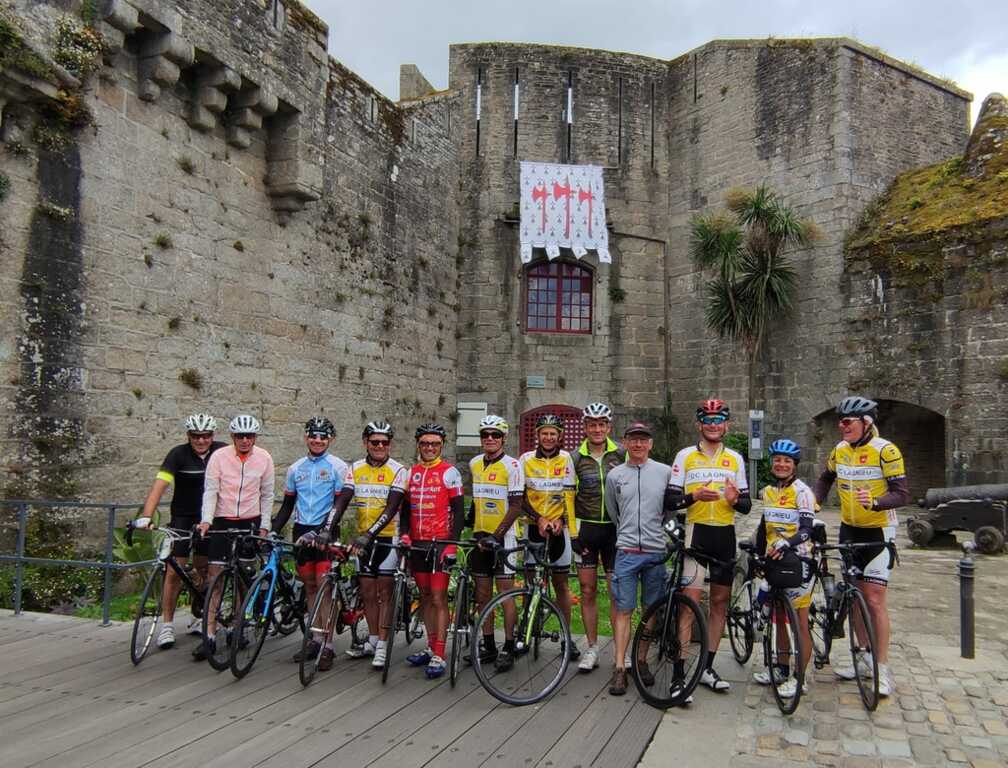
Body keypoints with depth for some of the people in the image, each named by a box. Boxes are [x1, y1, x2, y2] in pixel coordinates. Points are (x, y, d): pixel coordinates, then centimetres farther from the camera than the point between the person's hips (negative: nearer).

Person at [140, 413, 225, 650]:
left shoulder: (222, 452, -8)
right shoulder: (178, 454, -14)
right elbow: (159, 486, -22)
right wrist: (146, 517, -34)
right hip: (183, 517, -2)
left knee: (202, 569, 9)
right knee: (175, 570, -6)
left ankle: (198, 620, 25)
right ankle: (167, 625, 6)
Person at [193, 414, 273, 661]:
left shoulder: (264, 458, -2)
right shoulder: (219, 456, -7)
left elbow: (267, 495, 4)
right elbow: (210, 490, -8)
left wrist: (264, 526, 1)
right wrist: (206, 520, -20)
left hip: (250, 522, 1)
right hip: (222, 521, -1)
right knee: (215, 575, -5)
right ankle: (209, 636, -1)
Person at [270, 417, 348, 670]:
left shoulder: (337, 466, -4)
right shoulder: (296, 468, 12)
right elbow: (287, 504, 16)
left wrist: (324, 532, -20)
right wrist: (273, 531, 5)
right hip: (301, 531, 5)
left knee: (324, 585, -8)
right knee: (310, 585, 11)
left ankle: (327, 646, -2)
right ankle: (315, 639, 21)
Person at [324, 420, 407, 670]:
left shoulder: (398, 471, -10)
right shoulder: (355, 469, 3)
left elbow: (391, 508, -19)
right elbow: (341, 501, -5)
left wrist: (369, 534, -28)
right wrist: (328, 530, -18)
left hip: (388, 537, -4)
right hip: (363, 539, 4)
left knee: (384, 591, -2)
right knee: (367, 591, 11)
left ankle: (382, 645, 4)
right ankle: (372, 641, 24)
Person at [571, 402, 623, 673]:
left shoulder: (621, 455, 0)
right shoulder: (575, 458, 2)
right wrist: (573, 532, -3)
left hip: (615, 530, -1)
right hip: (586, 529, 1)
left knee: (617, 591, -1)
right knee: (588, 591, 6)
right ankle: (592, 648, 17)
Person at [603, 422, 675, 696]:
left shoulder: (665, 472, 2)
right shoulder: (615, 475, 4)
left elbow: (672, 508, 13)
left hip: (656, 551, 1)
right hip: (627, 551, 0)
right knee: (623, 610, 0)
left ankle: (641, 660, 24)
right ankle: (619, 668, 4)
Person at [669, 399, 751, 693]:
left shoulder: (735, 459, 10)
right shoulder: (685, 456, 0)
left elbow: (746, 505, 10)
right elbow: (672, 500, -2)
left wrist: (735, 500, -12)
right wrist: (694, 496, -21)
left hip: (725, 536, 4)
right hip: (696, 533, -4)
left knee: (720, 602, 10)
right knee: (691, 600, -10)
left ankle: (707, 668, 22)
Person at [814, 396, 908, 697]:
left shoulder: (885, 450, -16)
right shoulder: (839, 450, 2)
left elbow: (902, 493, -19)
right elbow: (825, 479, 18)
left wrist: (875, 502, -37)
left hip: (877, 532, -6)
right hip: (849, 530, 6)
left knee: (874, 600, -7)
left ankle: (883, 669, 4)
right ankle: (864, 659, 24)